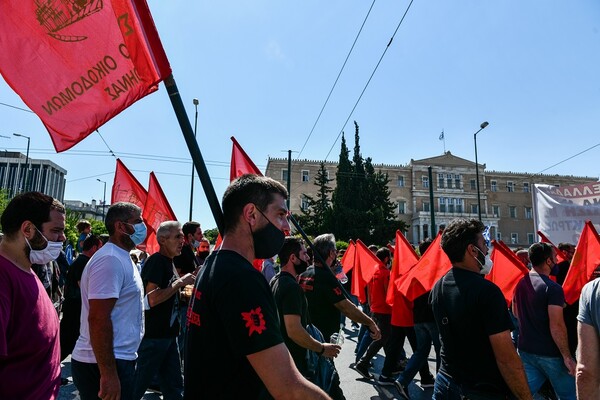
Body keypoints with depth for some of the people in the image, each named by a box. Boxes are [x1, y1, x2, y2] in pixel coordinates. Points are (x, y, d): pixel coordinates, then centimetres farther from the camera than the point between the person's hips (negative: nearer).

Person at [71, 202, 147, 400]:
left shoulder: (121, 258, 11)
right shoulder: (110, 259, -20)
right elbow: (98, 318, -25)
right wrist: (109, 374, -24)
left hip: (117, 358, 9)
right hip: (105, 364, -9)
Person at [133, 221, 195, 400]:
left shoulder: (169, 262, 13)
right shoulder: (156, 261, -16)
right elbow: (153, 299, -26)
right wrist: (180, 282, -19)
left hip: (168, 335, 9)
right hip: (153, 336, -9)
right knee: (138, 385, 7)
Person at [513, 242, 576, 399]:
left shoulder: (521, 283, 4)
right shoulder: (552, 288, -19)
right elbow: (556, 326, -23)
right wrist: (567, 356, -16)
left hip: (525, 349, 6)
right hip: (549, 354, -5)